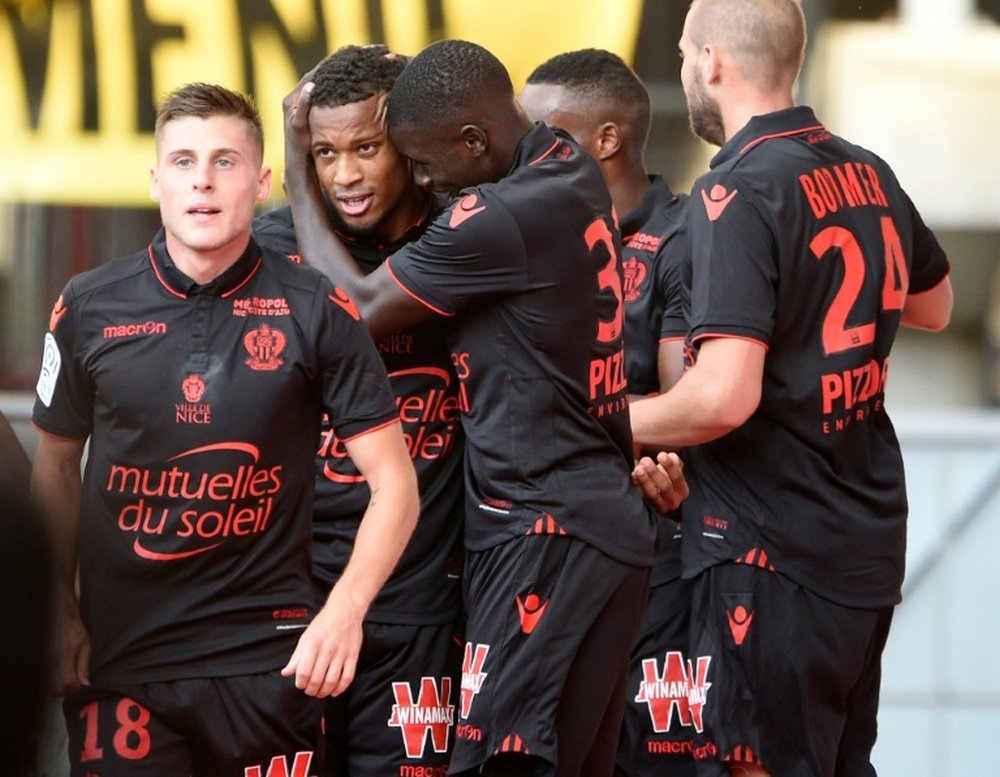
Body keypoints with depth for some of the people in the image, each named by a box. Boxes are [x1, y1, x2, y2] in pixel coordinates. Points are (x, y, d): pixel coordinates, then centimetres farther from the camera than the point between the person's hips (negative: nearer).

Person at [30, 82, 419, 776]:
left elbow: (394, 482, -1)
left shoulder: (317, 312, -3)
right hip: (118, 658, 1)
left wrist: (345, 611, -14)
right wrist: (60, 610, 3)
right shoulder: (90, 309, 2)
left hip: (267, 658, -1)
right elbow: (58, 465, 14)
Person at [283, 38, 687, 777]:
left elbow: (358, 307, -7)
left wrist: (296, 174, 4)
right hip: (608, 521, 10)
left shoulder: (503, 218, -17)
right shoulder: (572, 170, 10)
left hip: (550, 540, -10)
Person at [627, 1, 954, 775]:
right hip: (869, 539, 8)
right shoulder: (869, 175, 7)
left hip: (772, 548, -8)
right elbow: (934, 306, 27)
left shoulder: (737, 194, -17)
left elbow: (723, 396, -25)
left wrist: (614, 423, -9)